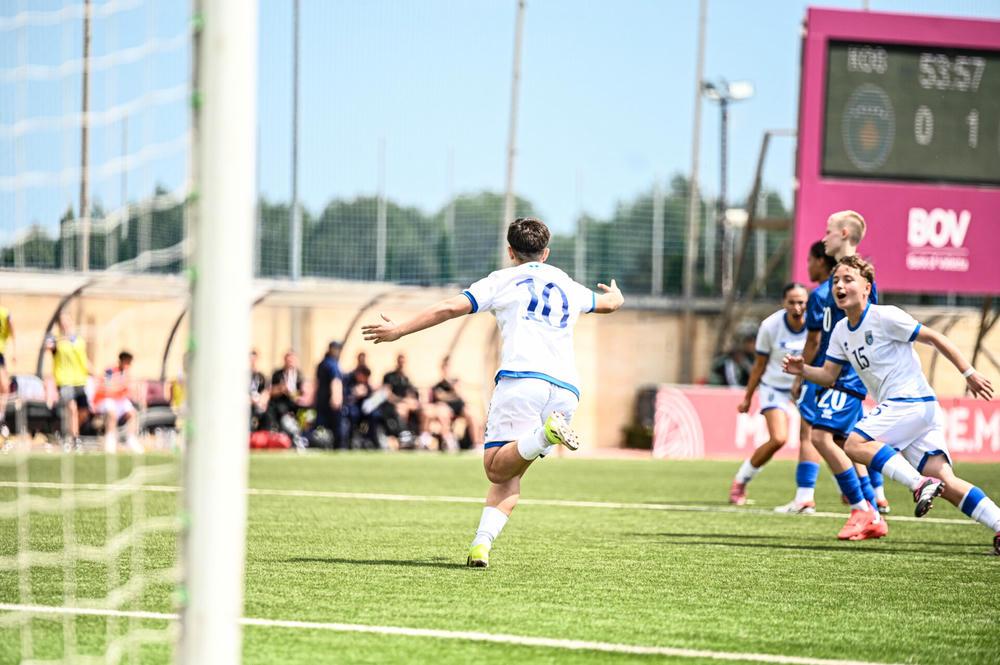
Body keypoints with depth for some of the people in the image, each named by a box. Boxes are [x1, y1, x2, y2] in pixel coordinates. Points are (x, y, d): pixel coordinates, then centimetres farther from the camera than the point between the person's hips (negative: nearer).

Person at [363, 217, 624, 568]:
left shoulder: (502, 280, 14)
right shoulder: (569, 287, 27)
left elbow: (451, 308, 3)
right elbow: (610, 302, 47)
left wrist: (399, 330, 10)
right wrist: (615, 294, 71)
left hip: (521, 378, -5)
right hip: (566, 387, 5)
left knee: (497, 467, -9)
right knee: (510, 476, 10)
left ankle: (547, 433, -36)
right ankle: (482, 543, -10)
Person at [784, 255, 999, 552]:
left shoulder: (884, 317, -9)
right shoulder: (841, 332, 15)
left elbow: (935, 338, -6)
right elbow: (829, 375, 20)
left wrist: (969, 373, -7)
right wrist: (802, 369, -1)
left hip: (912, 401, -8)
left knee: (855, 444, -20)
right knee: (944, 482, -3)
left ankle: (920, 484, -25)